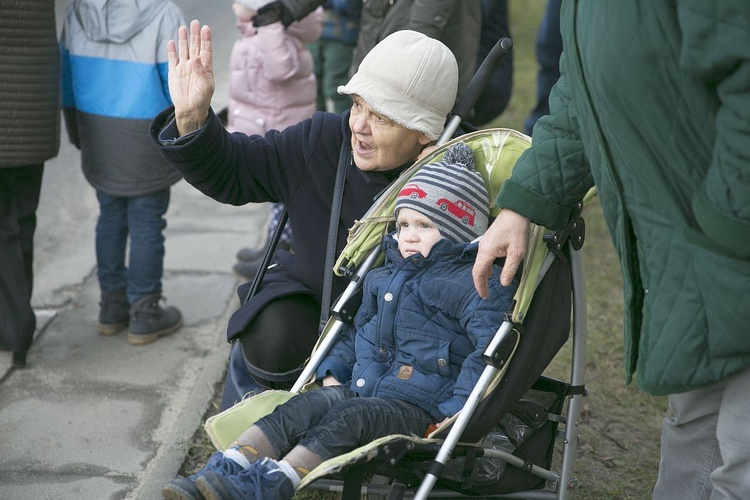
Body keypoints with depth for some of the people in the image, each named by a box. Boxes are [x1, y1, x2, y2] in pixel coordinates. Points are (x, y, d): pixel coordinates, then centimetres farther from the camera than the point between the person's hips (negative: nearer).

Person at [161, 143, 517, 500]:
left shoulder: (475, 284, -6)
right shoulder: (384, 276, 20)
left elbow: (490, 347, -18)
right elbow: (358, 327, 32)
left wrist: (457, 410, -24)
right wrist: (332, 370, 16)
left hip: (416, 406, -7)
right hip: (358, 387, 7)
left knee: (345, 420, -32)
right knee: (298, 409, -18)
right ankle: (226, 470, -29)